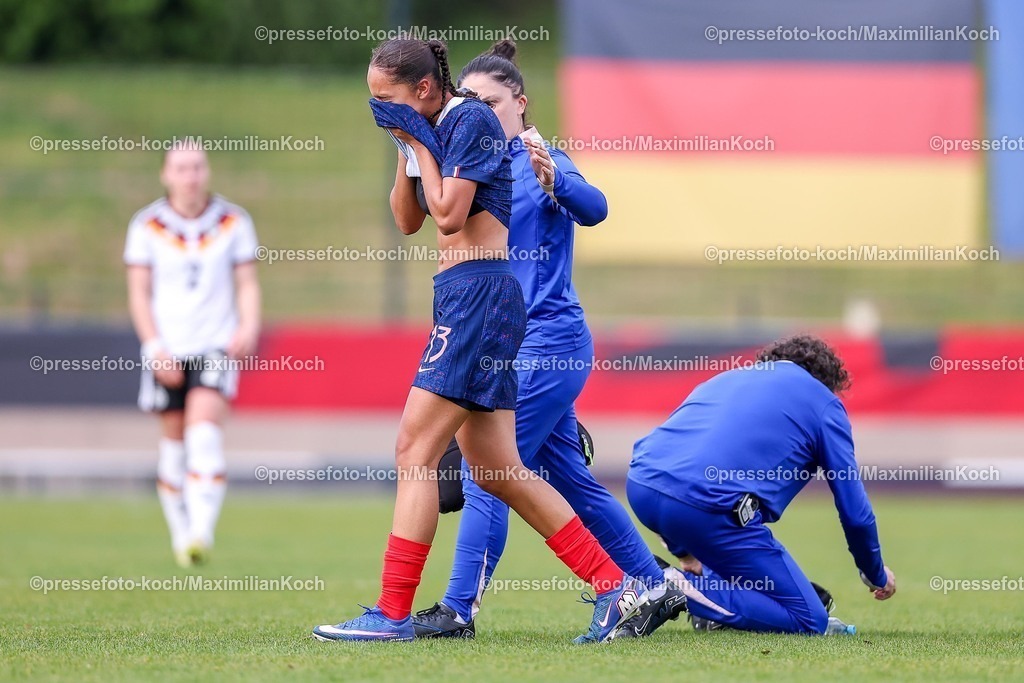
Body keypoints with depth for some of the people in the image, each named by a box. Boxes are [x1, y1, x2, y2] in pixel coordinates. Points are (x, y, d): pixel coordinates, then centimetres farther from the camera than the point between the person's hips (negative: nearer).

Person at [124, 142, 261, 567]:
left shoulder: (233, 222, 4)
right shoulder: (147, 226, 2)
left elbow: (247, 283, 8)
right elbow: (138, 293, 3)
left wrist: (249, 326, -11)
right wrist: (155, 347, -8)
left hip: (216, 345, -1)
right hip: (167, 349, 1)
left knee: (204, 432, -19)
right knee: (174, 441, 4)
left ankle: (202, 534, -26)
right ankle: (181, 536, 17)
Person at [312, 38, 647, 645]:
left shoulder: (471, 119, -9)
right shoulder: (434, 131, 17)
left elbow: (449, 213, -15)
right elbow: (408, 221, 20)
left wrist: (420, 143, -5)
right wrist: (408, 147, 10)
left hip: (481, 292, -10)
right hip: (465, 298, 10)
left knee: (415, 449, -12)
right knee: (498, 472, 8)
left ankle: (393, 614, -13)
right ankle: (617, 588, 9)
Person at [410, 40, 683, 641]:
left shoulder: (539, 161, -13)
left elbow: (593, 208, -33)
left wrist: (552, 178, -52)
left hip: (546, 345, -9)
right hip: (522, 347, 9)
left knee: (485, 473, -10)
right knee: (574, 482, 12)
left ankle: (459, 609, -7)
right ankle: (659, 588, 20)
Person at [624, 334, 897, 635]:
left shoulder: (725, 378, 32)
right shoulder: (823, 401, 17)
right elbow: (855, 512, 16)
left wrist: (685, 552, 43)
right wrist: (876, 575, 33)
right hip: (708, 504, -7)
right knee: (810, 621, 2)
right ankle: (685, 591, -14)